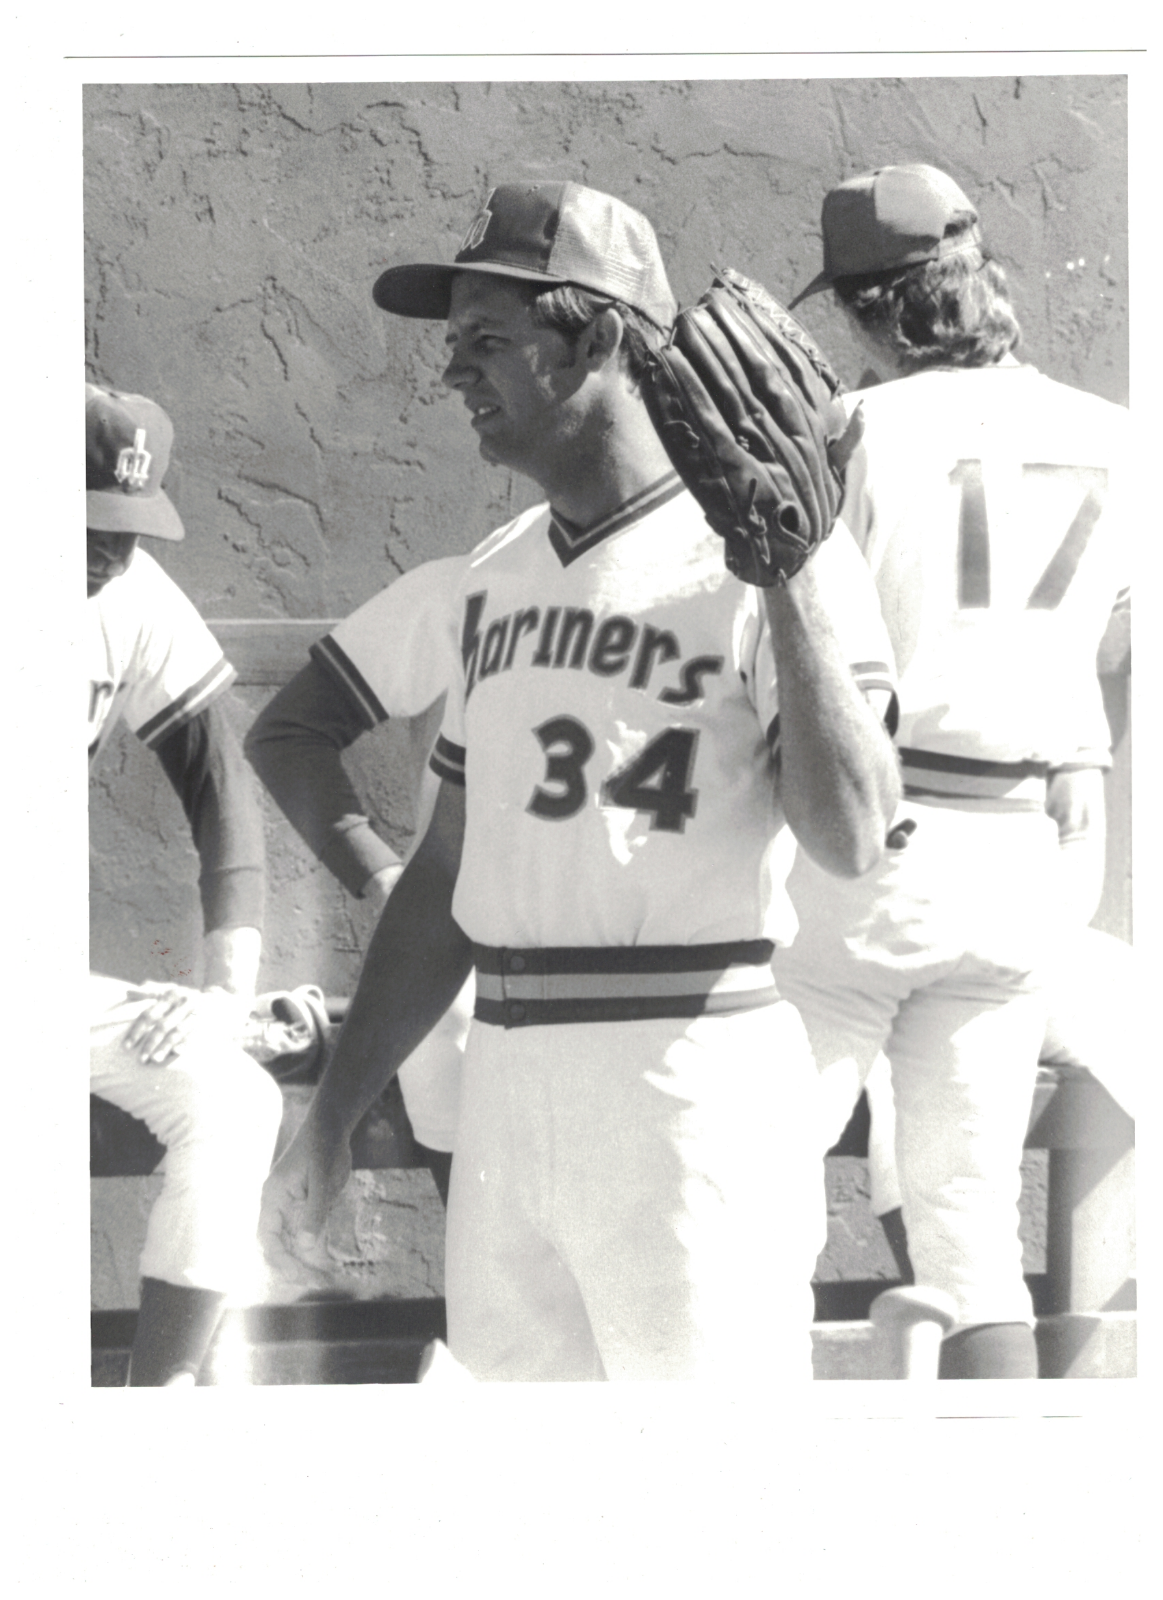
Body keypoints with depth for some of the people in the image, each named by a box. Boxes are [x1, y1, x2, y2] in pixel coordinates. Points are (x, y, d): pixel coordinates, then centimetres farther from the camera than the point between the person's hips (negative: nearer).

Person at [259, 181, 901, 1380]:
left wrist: (792, 573, -23)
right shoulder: (498, 578, 17)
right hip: (506, 1092, 7)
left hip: (697, 1089, -7)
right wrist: (332, 1116, 18)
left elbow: (851, 840, -19)